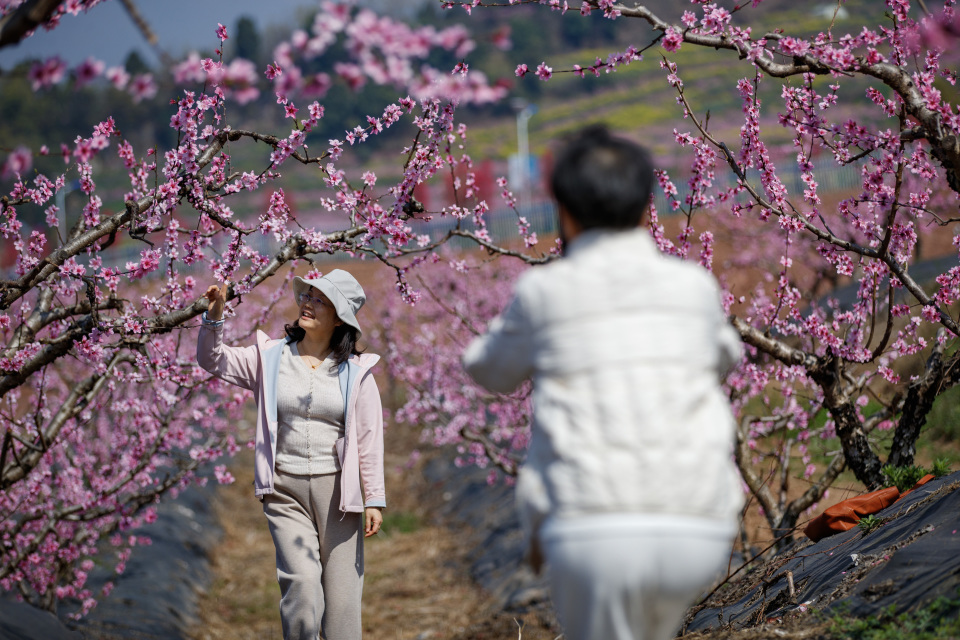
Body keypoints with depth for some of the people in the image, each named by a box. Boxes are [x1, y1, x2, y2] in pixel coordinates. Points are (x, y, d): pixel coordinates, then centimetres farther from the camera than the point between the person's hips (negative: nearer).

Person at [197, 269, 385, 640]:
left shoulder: (355, 371, 3)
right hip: (286, 490, 0)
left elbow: (370, 439, 2)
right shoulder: (271, 358, 7)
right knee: (302, 580, -16)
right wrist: (214, 317, -11)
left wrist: (374, 499, -3)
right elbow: (213, 360, 6)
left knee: (342, 587, -2)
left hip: (336, 489, 0)